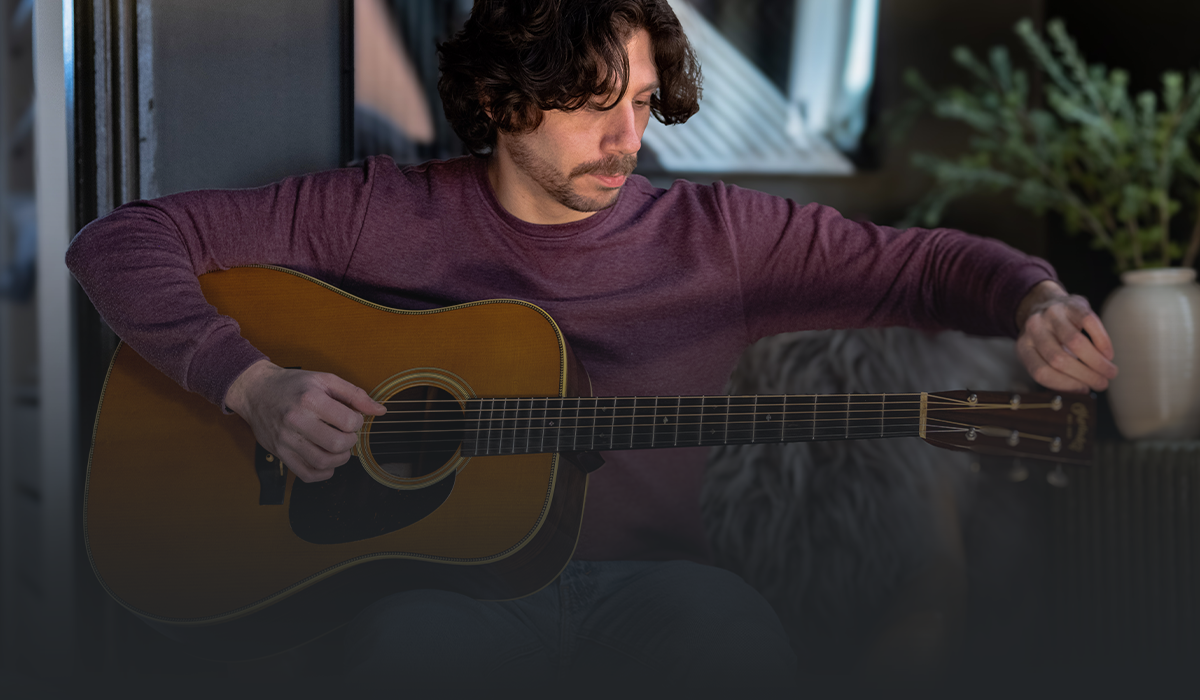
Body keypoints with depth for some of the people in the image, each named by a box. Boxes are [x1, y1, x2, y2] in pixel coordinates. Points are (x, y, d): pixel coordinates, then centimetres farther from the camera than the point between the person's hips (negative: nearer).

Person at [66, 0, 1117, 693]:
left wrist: (1036, 302, -12)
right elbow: (121, 242, 5)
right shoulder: (380, 214, 5)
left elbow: (921, 262, 10)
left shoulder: (714, 232, 10)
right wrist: (253, 382, -11)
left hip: (638, 577, 1)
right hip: (434, 577, -1)